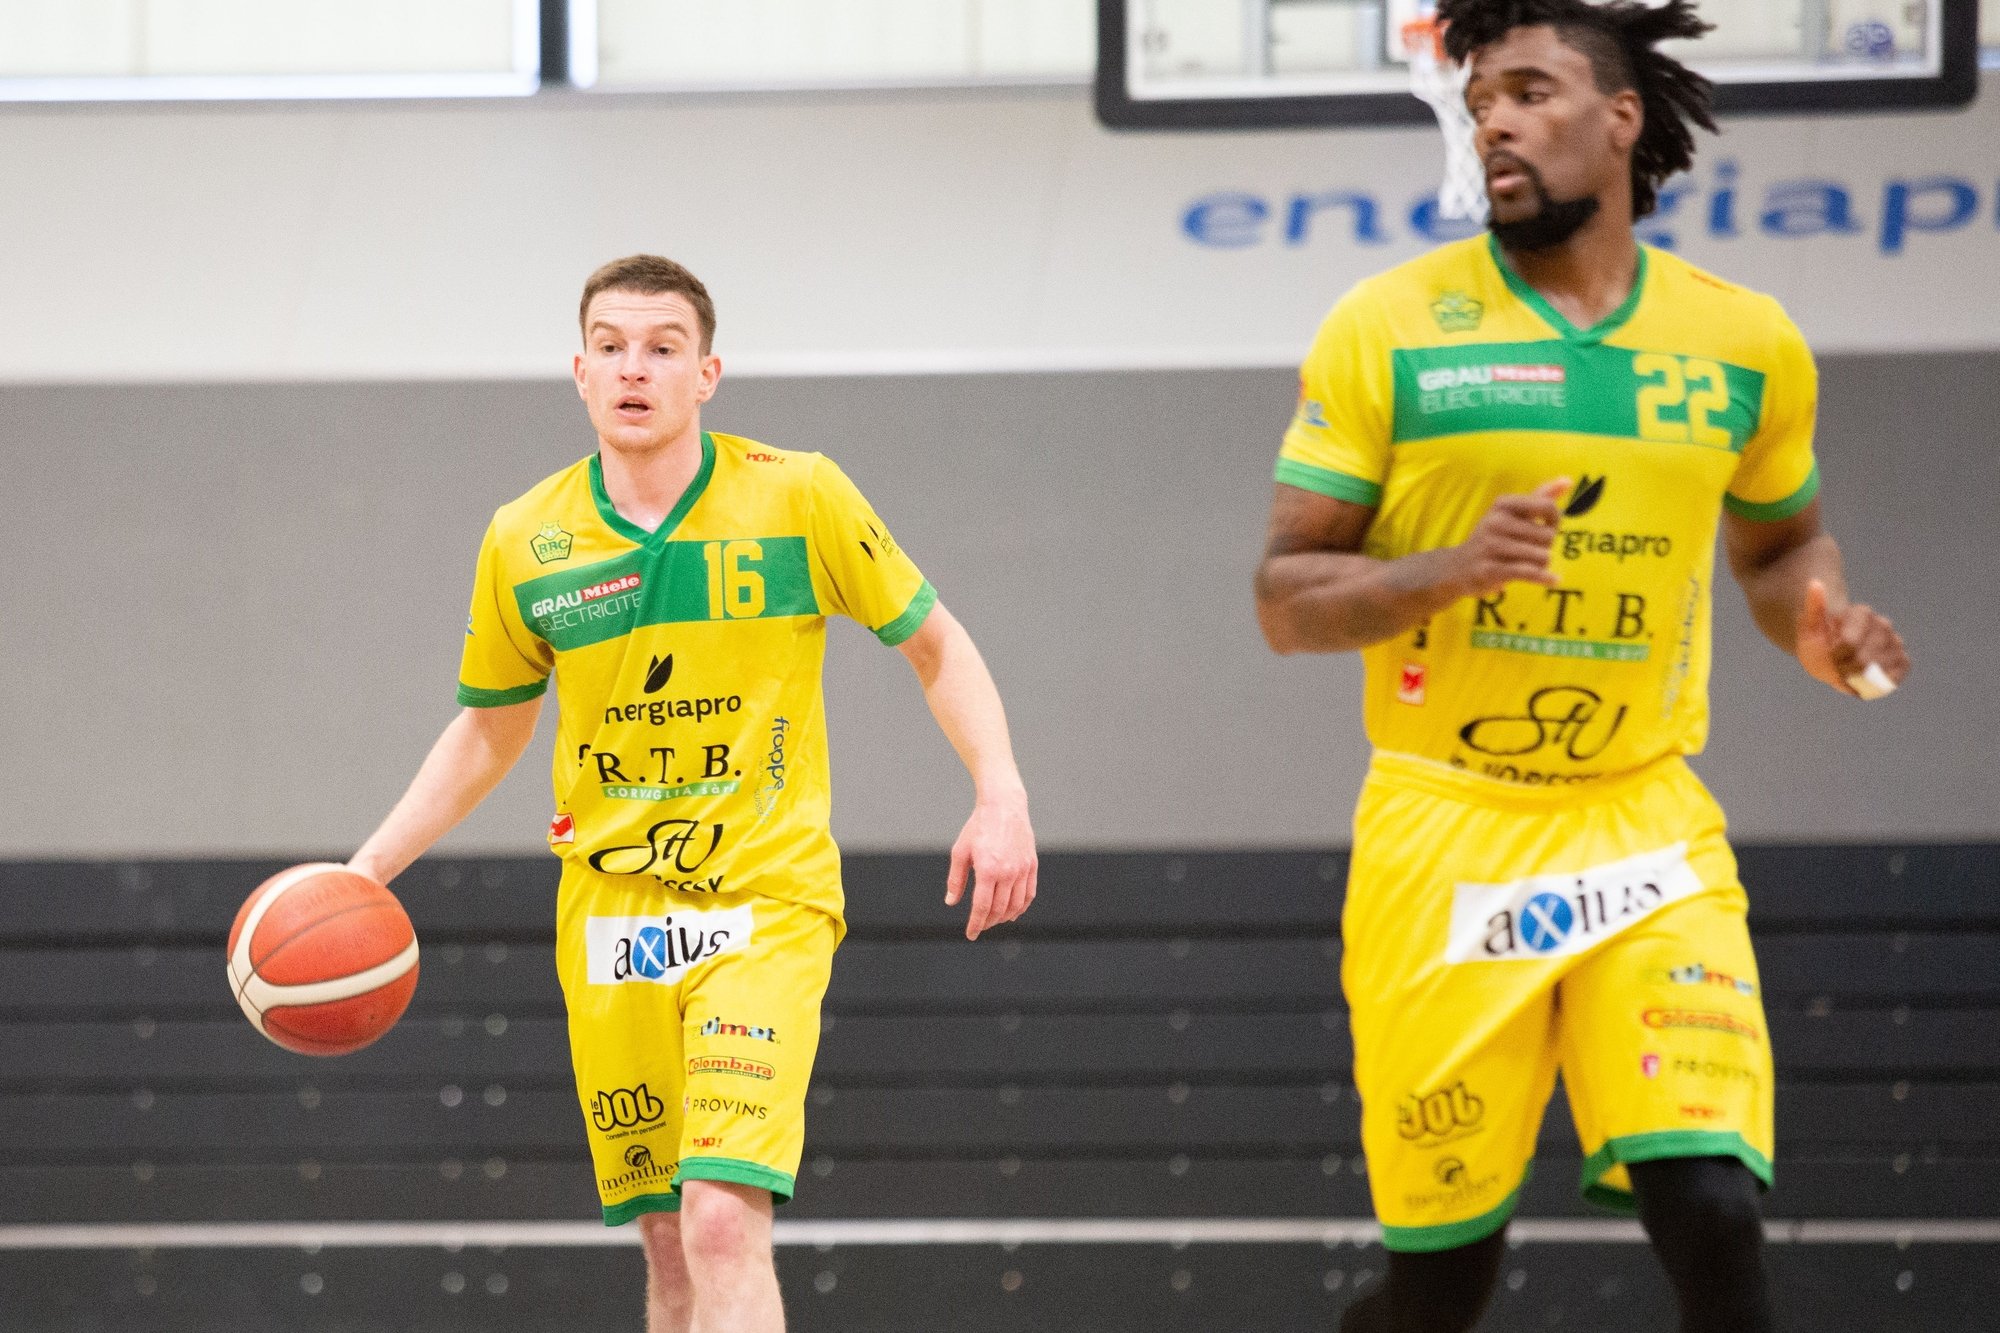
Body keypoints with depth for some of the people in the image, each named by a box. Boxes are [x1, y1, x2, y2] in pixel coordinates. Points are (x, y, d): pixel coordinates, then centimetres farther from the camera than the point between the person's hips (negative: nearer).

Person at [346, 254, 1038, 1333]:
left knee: (724, 1223, -20)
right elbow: (489, 730, 17)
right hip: (607, 913, 3)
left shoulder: (799, 498, -5)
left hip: (765, 901, -3)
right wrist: (372, 865, 7)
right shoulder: (524, 545, 2)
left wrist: (1000, 799, -7)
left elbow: (932, 643, 6)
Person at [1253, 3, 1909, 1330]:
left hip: (1648, 834, 2)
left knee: (1714, 1210, -17)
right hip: (1445, 843, -1)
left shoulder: (1747, 343, 5)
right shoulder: (1390, 328, -3)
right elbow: (1286, 598, -1)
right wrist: (1458, 567, -20)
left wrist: (1822, 628, 0)